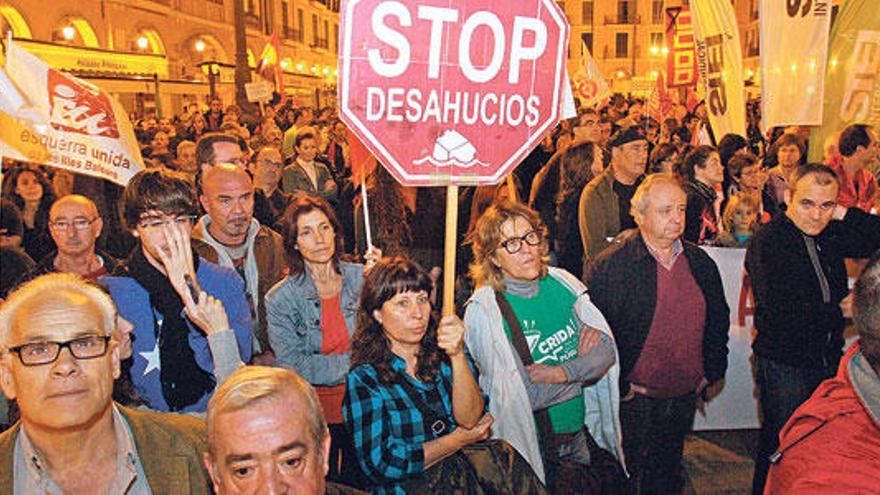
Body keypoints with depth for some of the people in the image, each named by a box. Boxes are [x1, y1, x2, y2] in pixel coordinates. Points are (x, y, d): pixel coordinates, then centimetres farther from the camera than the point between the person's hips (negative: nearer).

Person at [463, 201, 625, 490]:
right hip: (533, 444, -5)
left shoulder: (562, 283, -2)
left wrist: (559, 373, -23)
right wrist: (582, 364, -12)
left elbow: (607, 352, -7)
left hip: (584, 434, 5)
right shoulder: (483, 312, -18)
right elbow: (523, 396, -22)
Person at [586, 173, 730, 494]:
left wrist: (710, 373, 10)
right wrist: (620, 388, -12)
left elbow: (719, 321, 16)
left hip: (686, 398, 5)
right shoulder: (611, 266, -13)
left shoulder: (701, 263, 5)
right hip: (632, 402, -5)